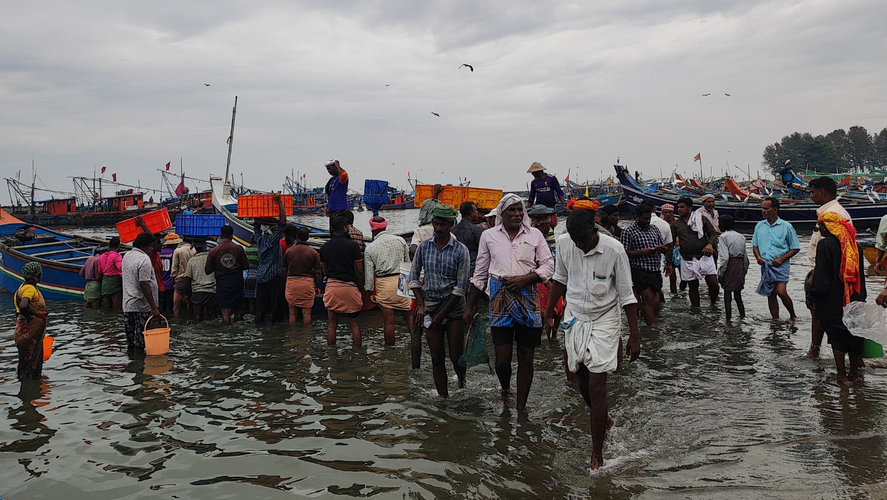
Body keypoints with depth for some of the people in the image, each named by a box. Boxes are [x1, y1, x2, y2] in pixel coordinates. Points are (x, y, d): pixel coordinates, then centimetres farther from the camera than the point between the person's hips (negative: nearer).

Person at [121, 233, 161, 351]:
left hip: (127, 304, 8)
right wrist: (154, 307, -22)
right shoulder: (144, 259, -16)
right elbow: (144, 284, -22)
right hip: (141, 306, -8)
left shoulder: (127, 256, 12)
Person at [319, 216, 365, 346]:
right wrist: (360, 286, 7)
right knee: (354, 323, 7)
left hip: (331, 286, 3)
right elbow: (359, 270, -3)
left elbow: (324, 269, 13)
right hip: (349, 286, -3)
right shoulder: (352, 245, -4)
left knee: (332, 324, 8)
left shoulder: (324, 247, 7)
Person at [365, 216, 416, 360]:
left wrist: (370, 291, 10)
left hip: (383, 284, -1)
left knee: (388, 321, 5)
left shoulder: (370, 248, -2)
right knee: (409, 316, 8)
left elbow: (369, 273, -1)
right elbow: (408, 262, 8)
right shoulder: (400, 240, 2)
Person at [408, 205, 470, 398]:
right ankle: (443, 397, 9)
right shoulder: (424, 247, 3)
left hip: (454, 305, -2)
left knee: (455, 356, 0)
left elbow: (461, 286, -7)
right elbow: (414, 277, 11)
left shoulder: (460, 250, -5)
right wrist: (420, 305, 0)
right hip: (430, 304, 2)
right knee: (437, 357, 2)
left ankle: (462, 383, 30)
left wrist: (442, 313, -10)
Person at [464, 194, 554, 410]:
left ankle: (521, 408, 16)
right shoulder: (489, 236, 8)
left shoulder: (534, 235, 7)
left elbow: (548, 265, 7)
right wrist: (470, 307, 12)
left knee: (526, 358, 4)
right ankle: (505, 389, 29)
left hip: (528, 299, 1)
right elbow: (480, 273, 12)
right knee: (502, 358, -4)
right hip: (500, 299, 0)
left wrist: (524, 279, -11)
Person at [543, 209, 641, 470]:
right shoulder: (563, 243, -7)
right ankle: (601, 417, 43)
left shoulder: (614, 249, -18)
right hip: (575, 317, 4)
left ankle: (597, 454, 1)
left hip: (604, 319, -4)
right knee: (581, 378, 12)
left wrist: (634, 335, -10)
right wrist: (549, 313, 15)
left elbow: (626, 294, -11)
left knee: (597, 384, -8)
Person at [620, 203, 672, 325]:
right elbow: (623, 253, -11)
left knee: (655, 300, 7)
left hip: (656, 270, 6)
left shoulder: (654, 229, 15)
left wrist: (662, 249, -4)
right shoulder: (628, 231, -4)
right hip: (639, 270, -6)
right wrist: (642, 252, -18)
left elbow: (665, 248, 20)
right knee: (649, 298, -13)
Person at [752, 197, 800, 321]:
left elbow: (795, 248, 0)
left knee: (781, 291, -17)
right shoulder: (759, 226, 10)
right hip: (765, 265, 5)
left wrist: (782, 259, -13)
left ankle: (793, 316, 4)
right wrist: (758, 257, -3)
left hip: (780, 265, -5)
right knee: (770, 294, 7)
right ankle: (775, 320, 16)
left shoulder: (786, 227, -3)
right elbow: (754, 244, 17)